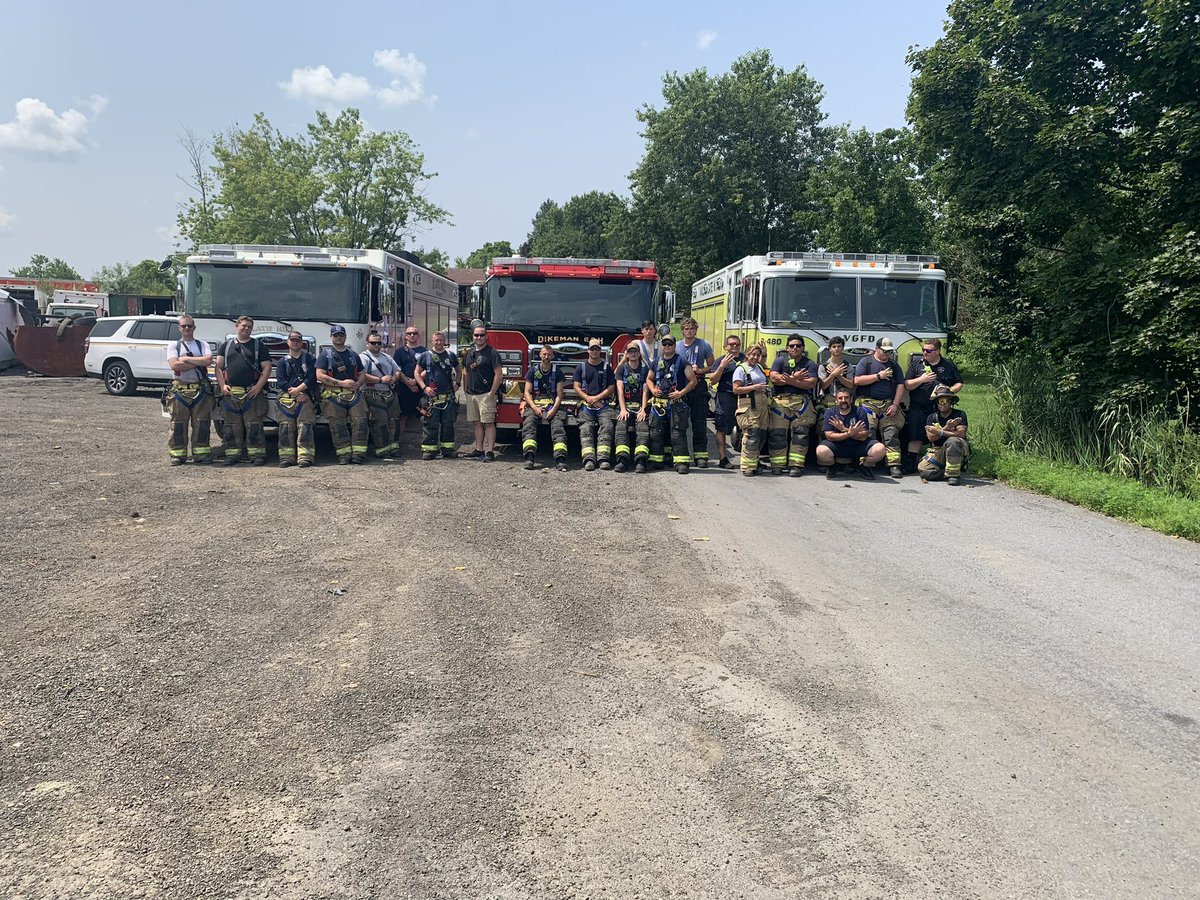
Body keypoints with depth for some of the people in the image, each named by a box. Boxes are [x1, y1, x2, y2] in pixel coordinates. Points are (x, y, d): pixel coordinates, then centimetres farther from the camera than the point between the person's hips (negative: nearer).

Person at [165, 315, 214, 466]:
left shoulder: (202, 345, 11)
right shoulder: (173, 345, 7)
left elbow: (208, 360, -9)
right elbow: (174, 365, -10)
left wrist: (186, 359, -9)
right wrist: (198, 362, -8)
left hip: (201, 390, 1)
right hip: (180, 390, -1)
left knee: (201, 424, 3)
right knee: (178, 424, 0)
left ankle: (201, 453, 9)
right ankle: (177, 455, 6)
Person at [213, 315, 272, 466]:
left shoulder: (258, 345, 9)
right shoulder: (227, 345, 14)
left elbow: (267, 367, 2)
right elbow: (218, 366, 11)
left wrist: (258, 387, -8)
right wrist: (222, 385, -3)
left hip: (251, 393, -2)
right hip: (230, 393, 2)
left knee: (253, 425, -5)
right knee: (231, 426, 5)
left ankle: (258, 454, -2)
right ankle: (232, 454, 12)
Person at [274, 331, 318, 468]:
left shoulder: (309, 359, 11)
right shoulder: (283, 361, 15)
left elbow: (311, 378, 0)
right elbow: (280, 381, 3)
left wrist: (298, 389, -12)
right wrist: (296, 393, -9)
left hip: (305, 398, -2)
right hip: (286, 399, 2)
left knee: (305, 427, -11)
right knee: (286, 428, -3)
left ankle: (305, 457, -15)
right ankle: (286, 457, -1)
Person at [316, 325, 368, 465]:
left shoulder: (353, 355, 19)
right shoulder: (325, 354, 5)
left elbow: (362, 373, 20)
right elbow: (320, 376, -6)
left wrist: (357, 384, -4)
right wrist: (342, 383, -12)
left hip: (353, 393, 3)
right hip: (333, 395, -3)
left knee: (360, 422, -9)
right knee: (338, 426, -5)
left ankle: (358, 453, -8)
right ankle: (344, 454, -1)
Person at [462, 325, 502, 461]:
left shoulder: (492, 352, -6)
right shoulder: (469, 353, 14)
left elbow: (498, 373, -11)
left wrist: (492, 393, -14)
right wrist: (466, 389, 14)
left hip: (486, 394, -7)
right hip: (471, 394, 7)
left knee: (488, 423, -8)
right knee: (477, 423, 10)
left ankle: (490, 452, -7)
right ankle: (479, 450, 16)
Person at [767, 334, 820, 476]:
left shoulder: (809, 364, 12)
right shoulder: (780, 361, 14)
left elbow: (811, 383, -4)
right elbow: (773, 378, -3)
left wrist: (791, 381, -13)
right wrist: (795, 378, -8)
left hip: (802, 402, 0)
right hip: (780, 401, 0)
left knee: (800, 434, -9)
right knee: (777, 433, -6)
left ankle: (796, 465, -9)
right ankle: (777, 465, -2)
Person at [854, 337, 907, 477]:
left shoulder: (894, 365, 20)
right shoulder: (866, 361, 9)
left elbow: (900, 386, 14)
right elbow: (857, 380, -5)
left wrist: (895, 405, 0)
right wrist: (879, 376, -5)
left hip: (888, 404, 3)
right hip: (867, 402, -3)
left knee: (892, 432, -10)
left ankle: (894, 465, -13)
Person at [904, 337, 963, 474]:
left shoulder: (949, 365, 10)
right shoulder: (916, 364, 9)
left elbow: (959, 383, 14)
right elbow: (906, 385, 3)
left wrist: (951, 390, -7)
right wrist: (921, 379, -12)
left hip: (941, 408, 1)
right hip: (919, 408, 0)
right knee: (915, 437, -4)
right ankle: (910, 463, 1)